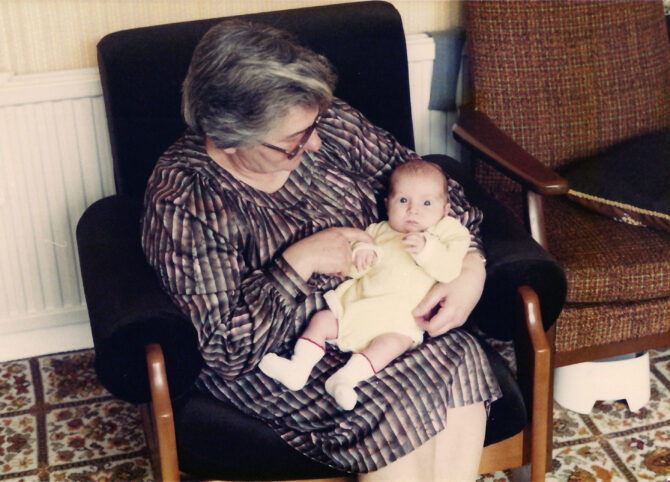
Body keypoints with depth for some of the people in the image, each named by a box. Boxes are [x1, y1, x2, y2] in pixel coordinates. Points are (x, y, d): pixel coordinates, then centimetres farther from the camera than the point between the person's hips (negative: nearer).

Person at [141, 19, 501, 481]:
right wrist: (299, 262, -26)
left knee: (462, 359, -25)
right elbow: (225, 348, -18)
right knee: (401, 406, -30)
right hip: (274, 354, -5)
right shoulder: (179, 203, -19)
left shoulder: (330, 124, -6)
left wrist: (472, 268, -12)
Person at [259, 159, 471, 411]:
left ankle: (346, 377, -43)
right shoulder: (378, 231, 20)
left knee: (393, 341, -32)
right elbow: (352, 268, 16)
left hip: (398, 317, -5)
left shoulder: (445, 233, 10)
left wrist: (426, 249, -23)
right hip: (355, 304, 5)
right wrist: (361, 253, -6)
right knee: (321, 319, -8)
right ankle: (298, 367, -16)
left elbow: (449, 270, -8)